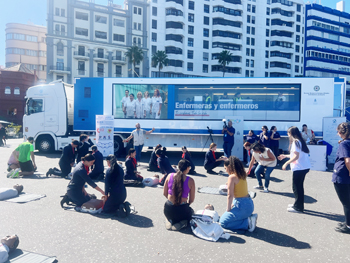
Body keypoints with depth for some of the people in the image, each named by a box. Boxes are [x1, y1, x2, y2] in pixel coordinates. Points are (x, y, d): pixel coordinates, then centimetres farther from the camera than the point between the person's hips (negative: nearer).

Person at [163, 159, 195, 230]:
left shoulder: (170, 176, -5)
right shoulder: (190, 181, -12)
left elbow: (164, 193, 5)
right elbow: (191, 200, -3)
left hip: (168, 210, 4)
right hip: (182, 210, -3)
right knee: (190, 211, 34)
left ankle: (170, 221, 7)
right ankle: (182, 222, 2)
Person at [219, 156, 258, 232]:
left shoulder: (232, 177, -17)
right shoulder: (242, 175, 9)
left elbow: (230, 195, -16)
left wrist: (228, 210, -7)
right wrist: (233, 204, 16)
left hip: (242, 206, -9)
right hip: (249, 204, 9)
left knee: (223, 222, 0)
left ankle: (247, 222, -7)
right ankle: (249, 217, 12)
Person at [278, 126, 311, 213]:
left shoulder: (295, 142, -12)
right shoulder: (300, 141, 16)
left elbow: (296, 156, -20)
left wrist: (286, 163, -15)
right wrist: (285, 156, 28)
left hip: (299, 168, -10)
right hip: (304, 167, 10)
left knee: (296, 187, 0)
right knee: (299, 186, 18)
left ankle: (298, 207, 8)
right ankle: (298, 204, 29)